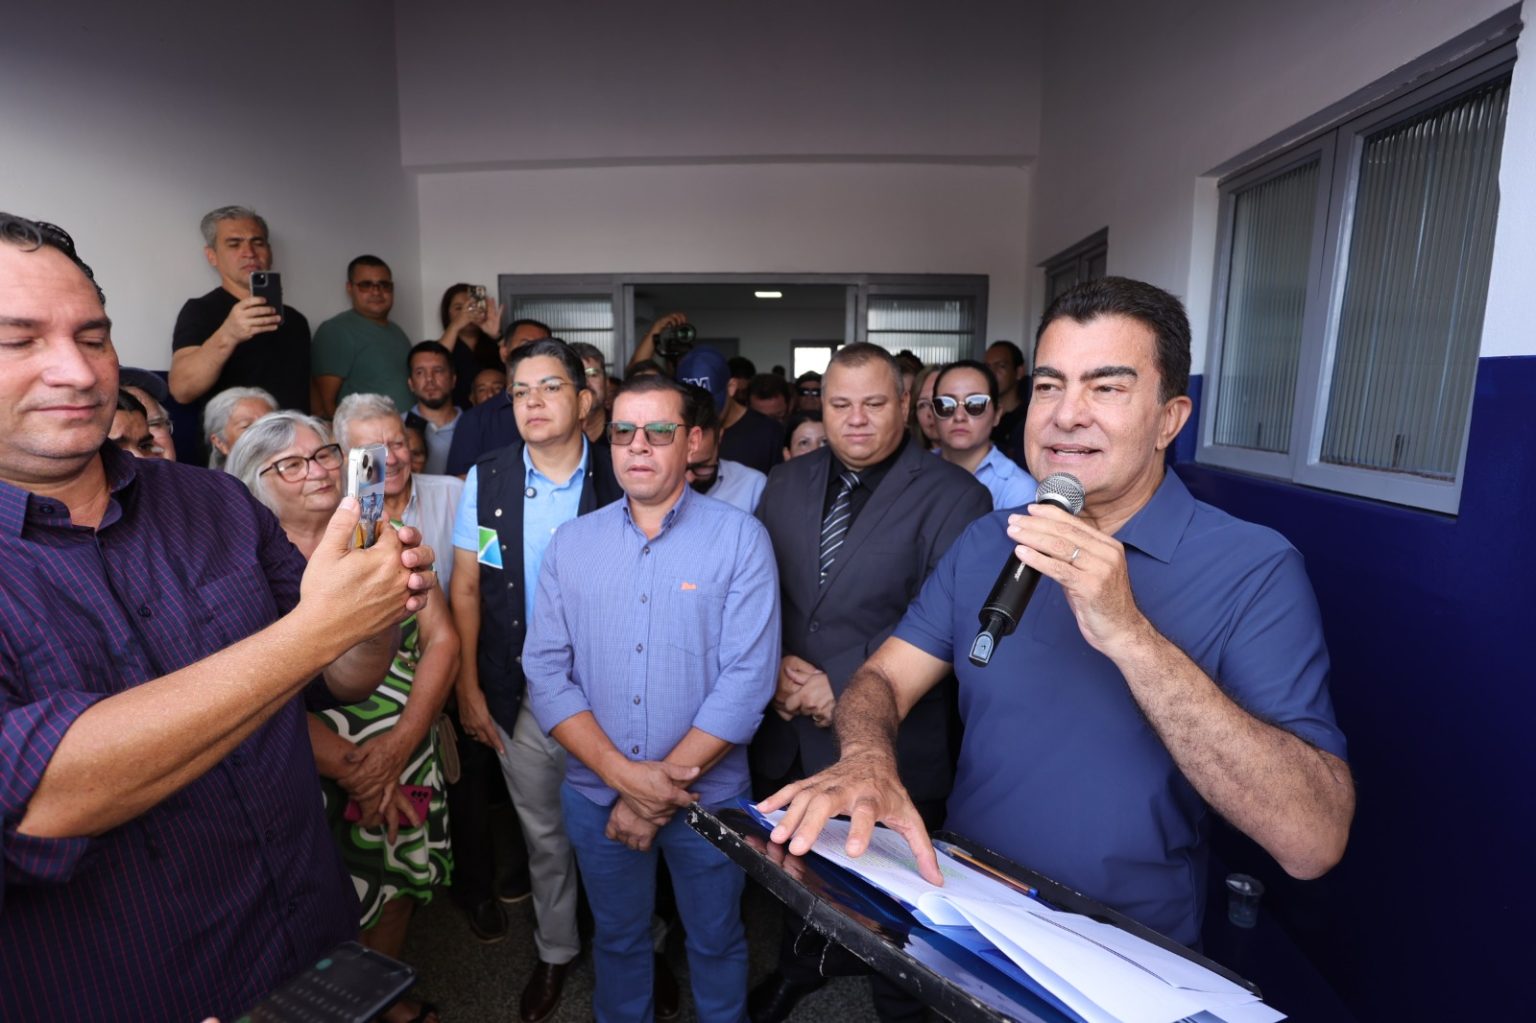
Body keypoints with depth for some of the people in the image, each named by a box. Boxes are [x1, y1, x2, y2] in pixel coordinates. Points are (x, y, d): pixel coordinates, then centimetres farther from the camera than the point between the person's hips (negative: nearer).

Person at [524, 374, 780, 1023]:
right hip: (597, 793, 2)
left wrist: (664, 784, -16)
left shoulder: (740, 539, -12)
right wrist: (623, 775, -16)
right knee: (617, 937, 24)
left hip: (709, 794, -2)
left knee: (716, 940, 20)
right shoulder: (571, 543, -2)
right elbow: (546, 673, -6)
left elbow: (746, 681, -17)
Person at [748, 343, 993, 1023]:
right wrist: (774, 665, -10)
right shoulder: (786, 483, 3)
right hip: (787, 734, 5)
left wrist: (843, 687, -20)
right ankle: (799, 967, 57)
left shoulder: (952, 495, -14)